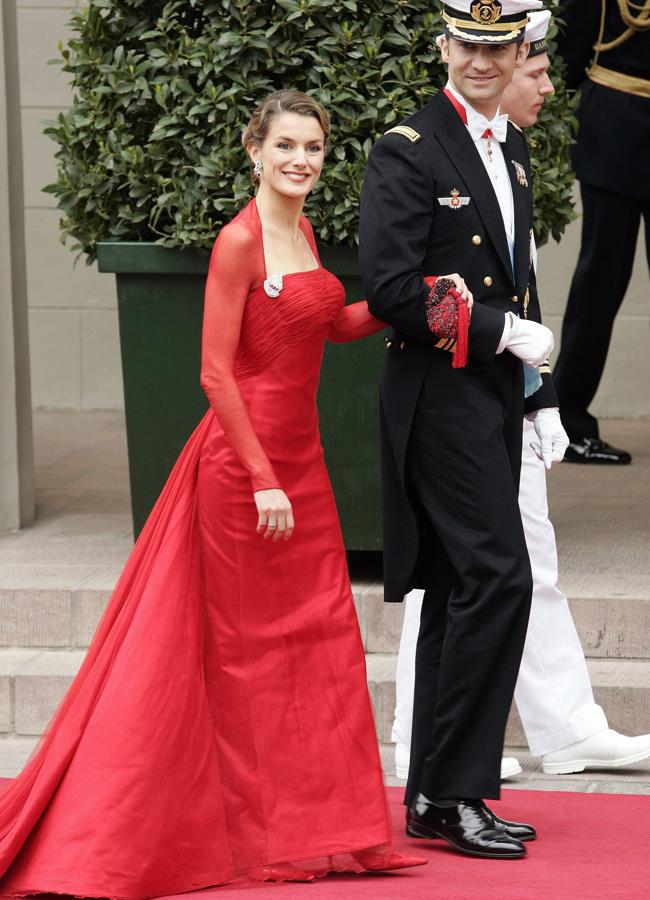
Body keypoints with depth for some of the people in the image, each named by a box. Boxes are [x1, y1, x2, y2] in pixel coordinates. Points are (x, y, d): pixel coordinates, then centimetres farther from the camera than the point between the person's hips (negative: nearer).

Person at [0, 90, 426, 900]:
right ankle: (255, 833, 10)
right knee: (247, 648, 1)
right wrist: (262, 480, -19)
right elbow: (216, 372, -17)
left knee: (317, 637, 10)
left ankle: (315, 822, 19)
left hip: (298, 460, 8)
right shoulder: (239, 242, -15)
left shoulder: (301, 233, 9)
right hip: (242, 461, -8)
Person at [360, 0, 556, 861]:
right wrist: (503, 330, -15)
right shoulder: (409, 151, -11)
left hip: (494, 395, 9)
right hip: (439, 394, -9)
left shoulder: (511, 148, 15)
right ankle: (454, 793, -10)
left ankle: (433, 797, 15)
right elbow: (389, 290, -18)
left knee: (458, 593, 10)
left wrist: (530, 367, 14)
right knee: (499, 576, -15)